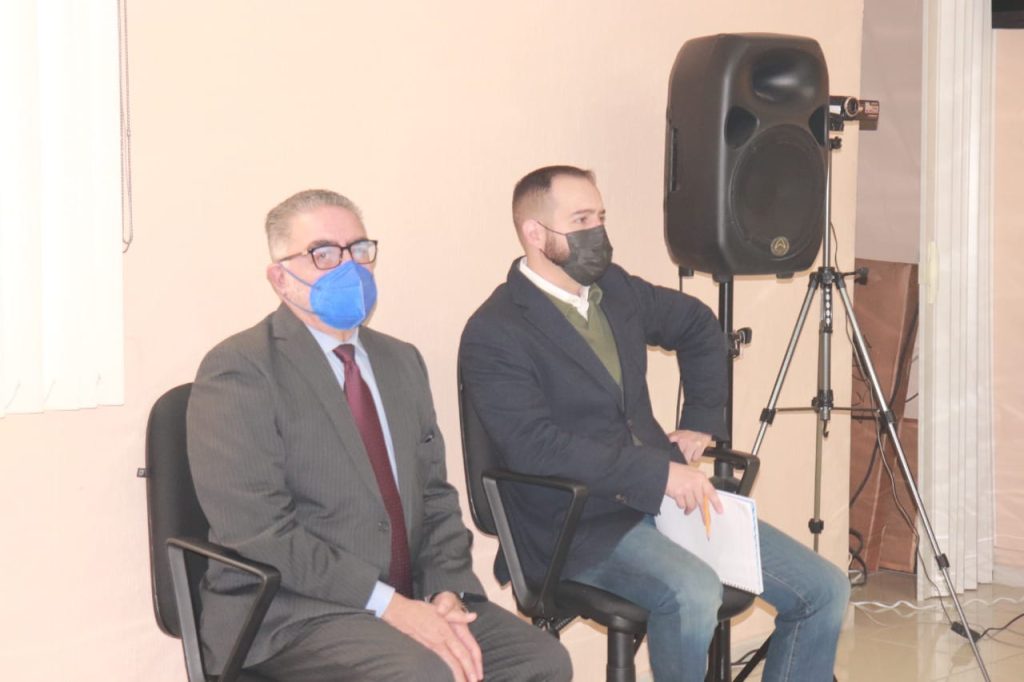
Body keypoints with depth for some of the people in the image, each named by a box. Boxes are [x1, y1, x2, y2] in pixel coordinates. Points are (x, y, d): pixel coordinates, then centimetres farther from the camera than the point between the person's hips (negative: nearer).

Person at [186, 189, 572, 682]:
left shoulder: (401, 361, 16)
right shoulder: (239, 372, -8)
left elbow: (434, 495, 14)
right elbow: (258, 530, -16)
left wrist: (446, 592, -5)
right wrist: (388, 604, -19)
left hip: (407, 599, 6)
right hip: (291, 614, -6)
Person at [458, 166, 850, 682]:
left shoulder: (615, 288, 12)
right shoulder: (493, 335, -11)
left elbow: (699, 325, 30)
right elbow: (533, 445, -23)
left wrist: (701, 423, 18)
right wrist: (657, 472, -24)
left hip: (667, 498, 7)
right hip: (580, 524, -7)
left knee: (824, 590, -4)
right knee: (694, 593, -35)